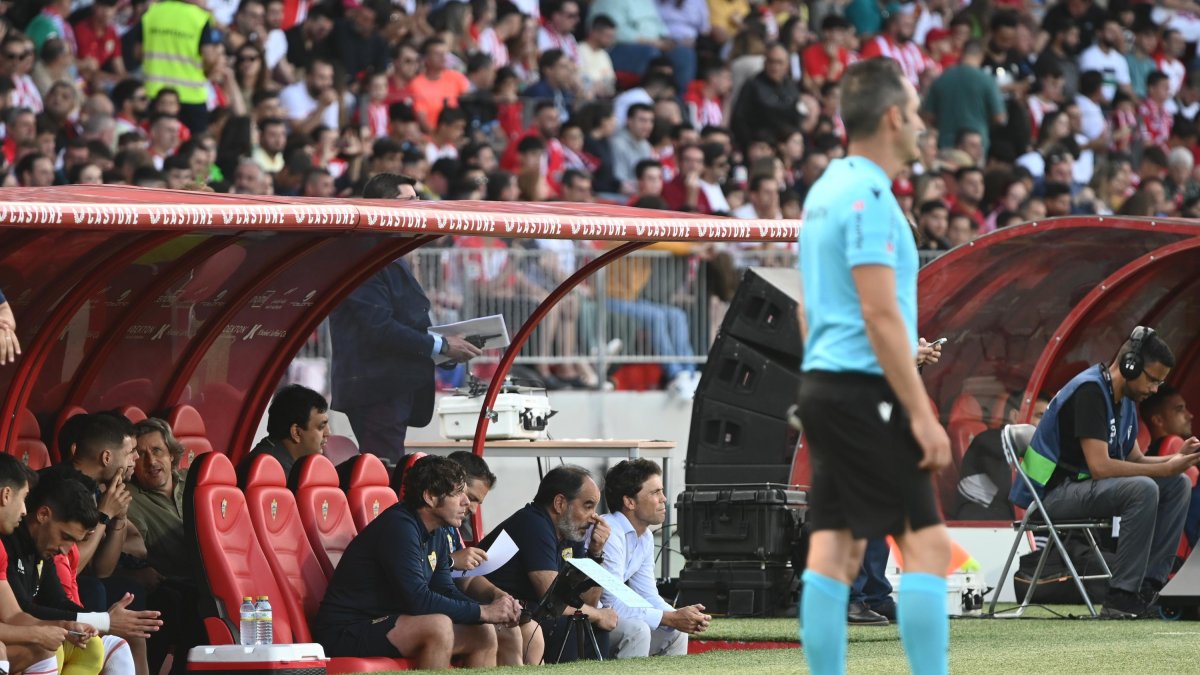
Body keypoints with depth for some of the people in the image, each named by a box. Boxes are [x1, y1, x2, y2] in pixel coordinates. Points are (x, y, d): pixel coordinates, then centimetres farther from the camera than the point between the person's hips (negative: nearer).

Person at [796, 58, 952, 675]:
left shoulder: (826, 189, 16)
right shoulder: (869, 195, -14)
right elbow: (880, 314, -19)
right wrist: (922, 416, -18)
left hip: (823, 385, 10)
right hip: (865, 392, -10)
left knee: (835, 551, 6)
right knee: (927, 543, -8)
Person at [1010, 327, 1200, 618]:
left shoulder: (1125, 399, 11)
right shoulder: (1090, 390, -19)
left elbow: (1135, 460, 16)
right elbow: (1100, 466, -26)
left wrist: (1176, 459, -3)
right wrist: (1165, 469, -21)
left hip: (1084, 486, 10)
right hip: (1054, 493, -10)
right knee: (1143, 489, -31)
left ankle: (1148, 587, -8)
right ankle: (1121, 598, -28)